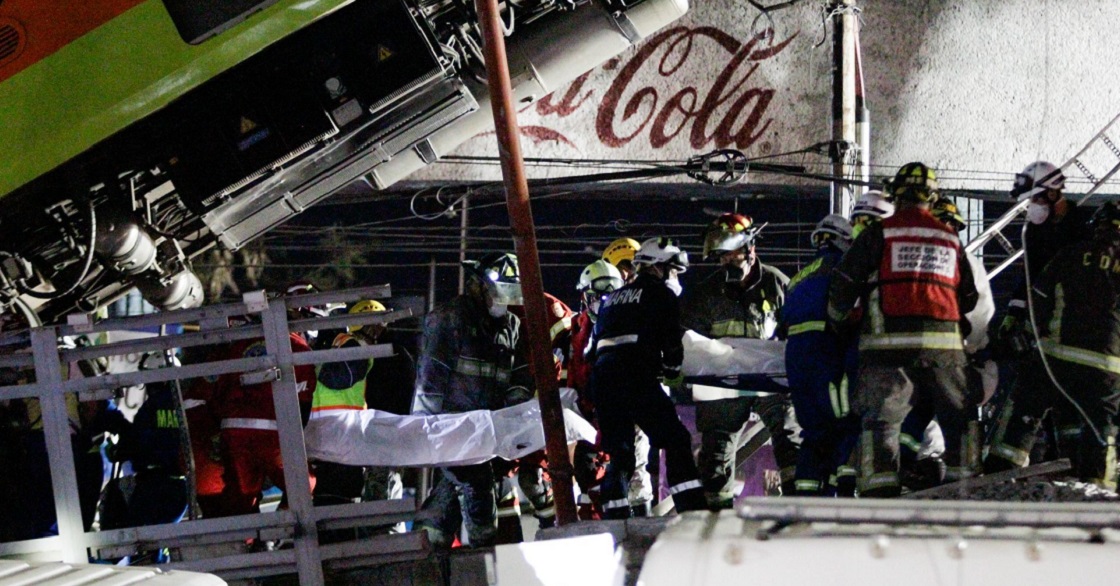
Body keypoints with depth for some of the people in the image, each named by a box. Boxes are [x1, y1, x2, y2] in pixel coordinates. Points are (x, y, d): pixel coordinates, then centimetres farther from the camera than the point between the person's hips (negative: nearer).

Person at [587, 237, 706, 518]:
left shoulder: (612, 298, 27)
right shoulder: (661, 295, 9)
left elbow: (593, 345, 26)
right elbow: (671, 344, 3)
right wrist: (672, 373, 19)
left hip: (601, 379, 6)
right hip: (636, 378, -6)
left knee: (619, 452, 11)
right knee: (676, 441, -2)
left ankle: (614, 517, 5)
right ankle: (692, 510, -12)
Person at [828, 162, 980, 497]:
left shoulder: (879, 234, 5)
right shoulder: (951, 239, 16)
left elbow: (843, 284, 4)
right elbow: (969, 298, 23)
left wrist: (834, 320, 20)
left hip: (889, 343, -3)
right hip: (944, 342, 3)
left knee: (880, 417, -4)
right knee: (959, 416, 14)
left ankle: (880, 491, -14)